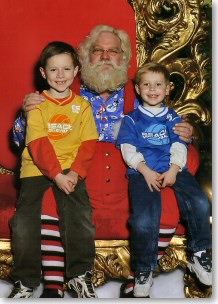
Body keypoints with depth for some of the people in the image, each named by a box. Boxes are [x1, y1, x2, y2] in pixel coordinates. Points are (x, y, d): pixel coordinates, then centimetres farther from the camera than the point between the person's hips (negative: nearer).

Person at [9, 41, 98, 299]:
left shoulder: (82, 105, 9)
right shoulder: (37, 104, 3)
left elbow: (88, 144, 2)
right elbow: (38, 145, -7)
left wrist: (75, 172, -14)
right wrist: (56, 175, -19)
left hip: (70, 168, 0)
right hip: (37, 168, 0)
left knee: (79, 213, -21)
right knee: (24, 216, -15)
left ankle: (80, 274, -7)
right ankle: (25, 280, -3)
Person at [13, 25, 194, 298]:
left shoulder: (138, 96, 14)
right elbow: (24, 139, 12)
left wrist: (182, 138, -4)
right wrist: (27, 114, -10)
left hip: (126, 190, 1)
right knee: (46, 200, -31)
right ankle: (52, 287, -18)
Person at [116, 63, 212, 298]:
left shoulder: (172, 118, 23)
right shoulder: (131, 119, 18)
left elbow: (179, 146, 11)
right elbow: (128, 148, 5)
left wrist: (173, 170, -9)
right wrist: (146, 171, -11)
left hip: (173, 169, 2)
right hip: (142, 171, -2)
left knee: (200, 203, -26)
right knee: (143, 220, -28)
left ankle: (200, 255, -6)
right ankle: (143, 270, -7)